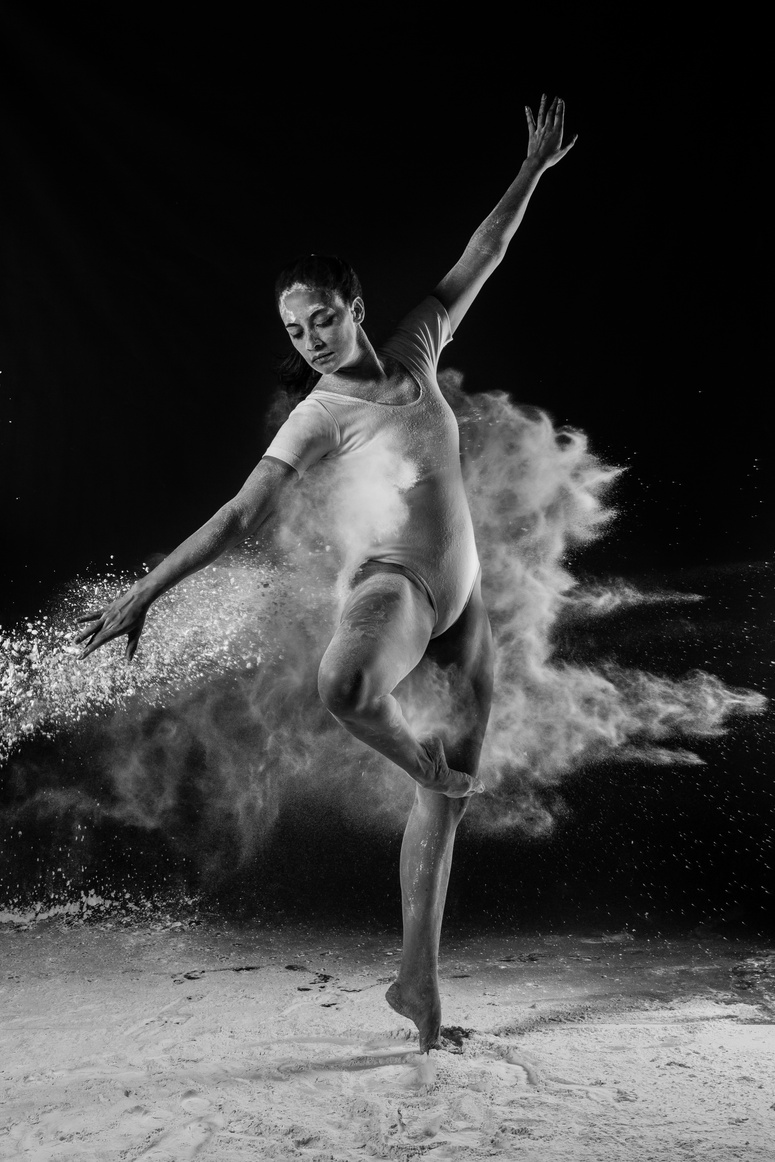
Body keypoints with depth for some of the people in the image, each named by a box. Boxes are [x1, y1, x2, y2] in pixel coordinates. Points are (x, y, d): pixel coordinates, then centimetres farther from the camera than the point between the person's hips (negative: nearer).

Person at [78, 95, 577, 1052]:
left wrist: (533, 170, 19)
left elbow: (474, 265, 17)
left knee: (450, 791, 7)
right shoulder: (318, 416, -7)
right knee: (344, 685, -42)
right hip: (394, 582, -5)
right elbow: (239, 515, -9)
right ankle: (425, 762, -9)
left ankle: (418, 977, 18)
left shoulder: (414, 352, 9)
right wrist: (143, 592, -12)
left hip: (461, 595, 6)